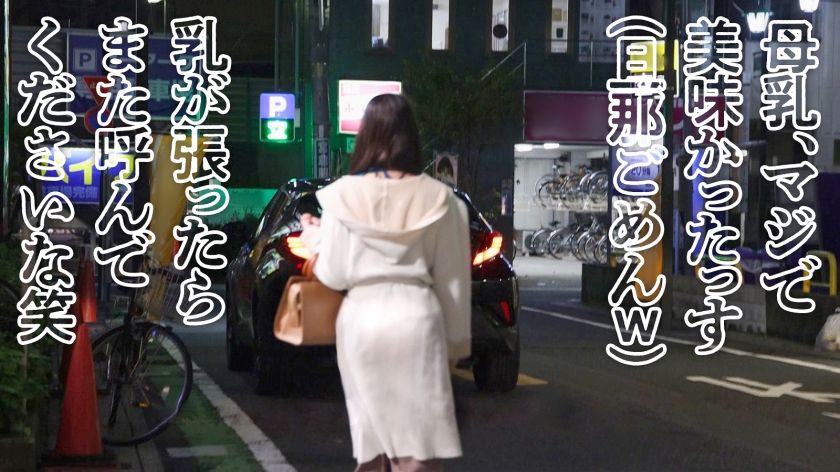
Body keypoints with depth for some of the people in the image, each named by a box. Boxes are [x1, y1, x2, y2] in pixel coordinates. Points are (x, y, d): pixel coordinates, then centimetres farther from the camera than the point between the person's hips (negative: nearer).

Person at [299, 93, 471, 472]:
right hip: (416, 319, 0)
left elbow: (335, 275, -2)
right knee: (419, 439, 2)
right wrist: (457, 339, 14)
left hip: (362, 321, 1)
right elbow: (452, 278, 3)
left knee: (373, 432, 13)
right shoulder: (437, 197, -1)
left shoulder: (344, 195, -4)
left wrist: (313, 236, 17)